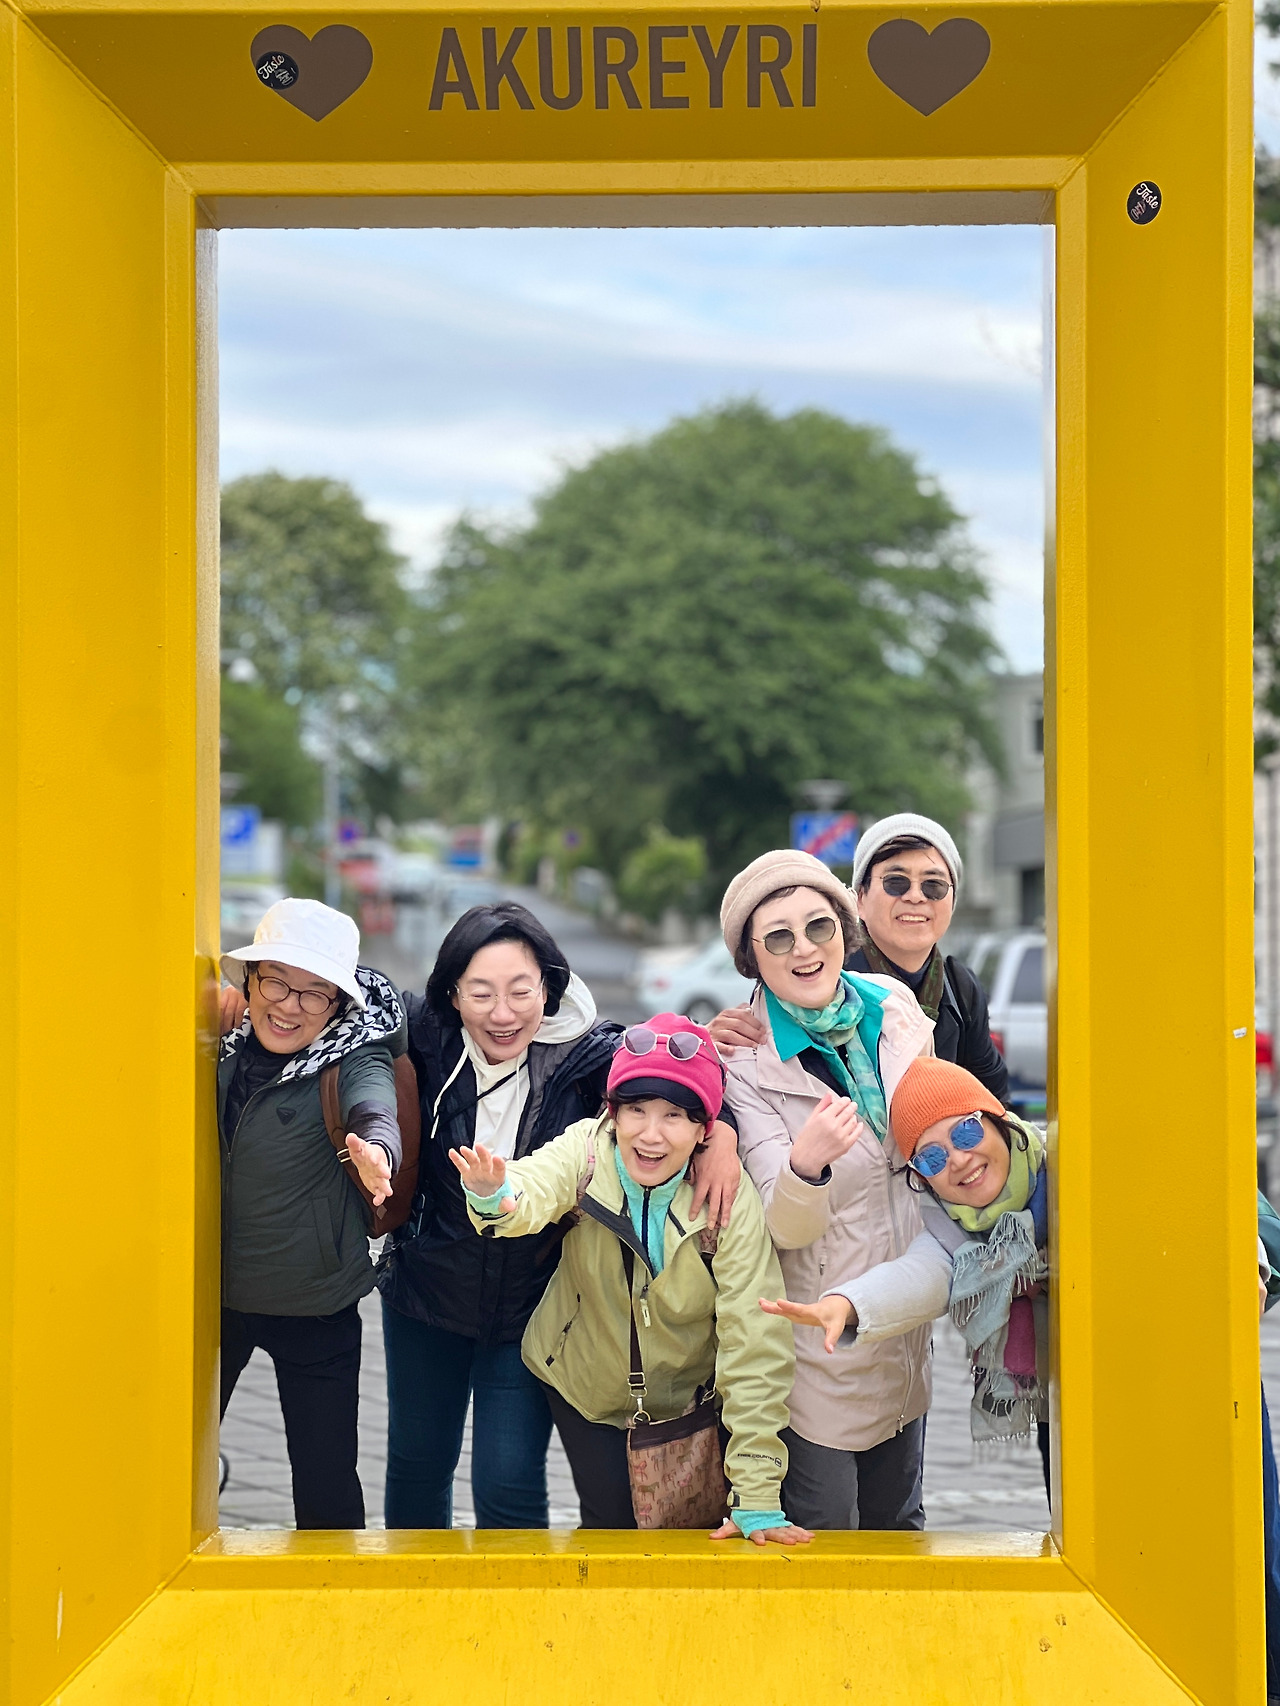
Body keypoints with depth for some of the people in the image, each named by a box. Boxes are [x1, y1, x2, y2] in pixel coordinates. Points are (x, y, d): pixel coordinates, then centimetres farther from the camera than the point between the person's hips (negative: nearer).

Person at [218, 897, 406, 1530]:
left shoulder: (356, 1052, -14)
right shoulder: (218, 1044, -3)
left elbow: (375, 1109, -36)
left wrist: (376, 1152, -58)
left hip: (315, 1308, -3)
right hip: (210, 1295, 3)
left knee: (327, 1486, 4)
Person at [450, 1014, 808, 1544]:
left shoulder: (730, 1197, -26)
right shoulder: (586, 1150, -22)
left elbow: (755, 1348, -27)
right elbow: (534, 1192, -43)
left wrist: (757, 1499, -30)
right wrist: (495, 1198, -69)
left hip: (687, 1397, 0)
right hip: (582, 1384, 1)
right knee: (612, 1520, 1)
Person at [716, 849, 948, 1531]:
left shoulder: (895, 1007, -3)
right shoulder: (743, 1062, -17)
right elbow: (786, 1226, -23)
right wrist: (805, 1165, -43)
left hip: (906, 1335, 5)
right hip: (819, 1358, -5)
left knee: (898, 1523, 20)